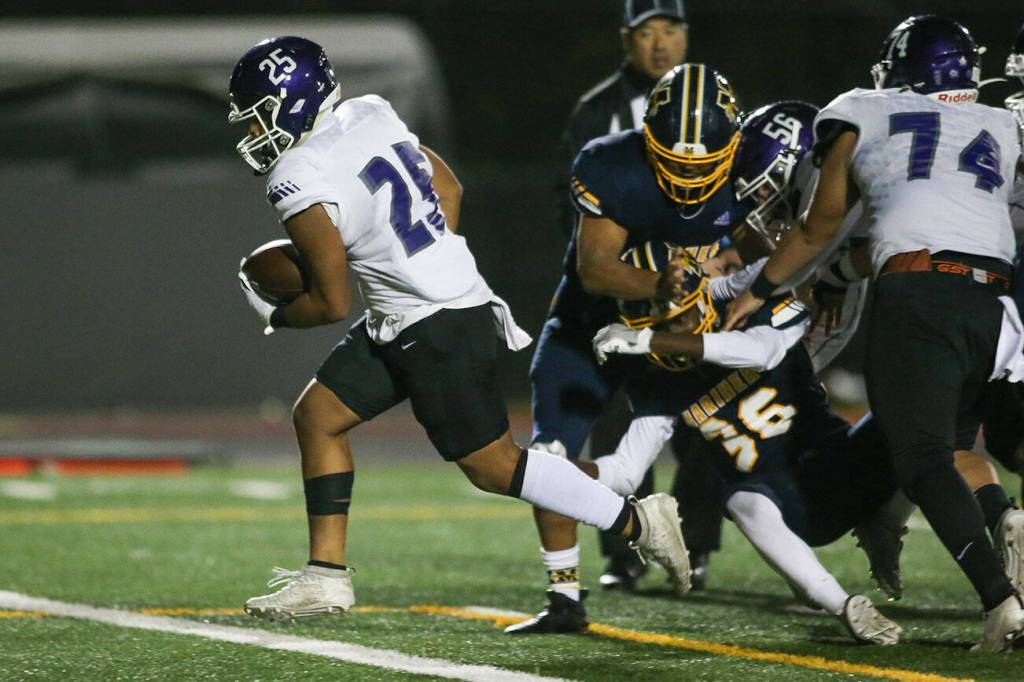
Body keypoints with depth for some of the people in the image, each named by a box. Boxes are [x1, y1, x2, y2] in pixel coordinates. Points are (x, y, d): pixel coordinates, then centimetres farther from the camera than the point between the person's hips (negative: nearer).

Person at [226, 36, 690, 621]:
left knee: (492, 464, 0)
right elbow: (448, 188, 15)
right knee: (318, 416, 10)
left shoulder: (300, 184, -19)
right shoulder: (368, 117, 5)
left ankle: (636, 521, 9)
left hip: (438, 329, -10)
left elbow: (333, 304, -14)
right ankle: (327, 575, 12)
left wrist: (277, 317, 5)